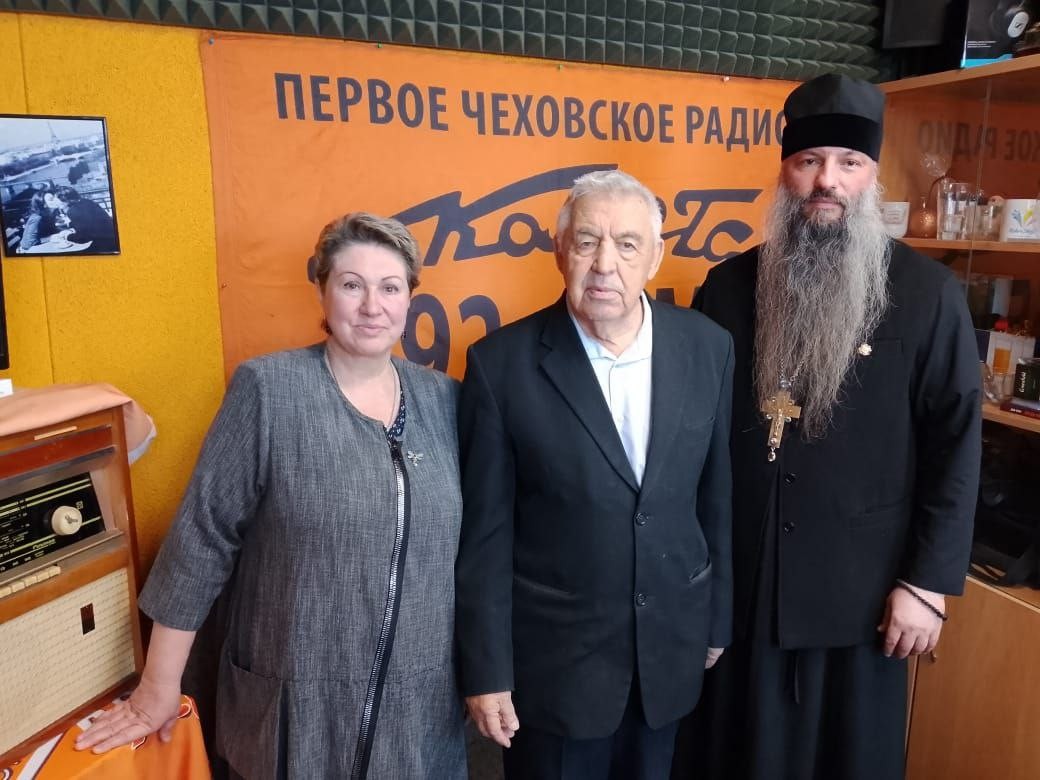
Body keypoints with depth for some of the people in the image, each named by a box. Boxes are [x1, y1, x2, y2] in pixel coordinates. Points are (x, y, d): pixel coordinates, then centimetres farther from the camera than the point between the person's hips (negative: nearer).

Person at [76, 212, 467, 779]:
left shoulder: (443, 400, 0)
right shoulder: (267, 388, -12)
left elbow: (465, 543, 7)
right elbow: (201, 536, -9)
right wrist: (159, 686, -5)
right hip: (295, 707, -2)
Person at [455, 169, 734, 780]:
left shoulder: (708, 347, -6)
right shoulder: (503, 364, -15)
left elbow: (717, 495, 2)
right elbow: (485, 532, -11)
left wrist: (717, 619, 9)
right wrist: (487, 671, -7)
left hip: (671, 650, 3)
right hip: (556, 659, -3)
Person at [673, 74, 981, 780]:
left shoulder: (929, 294, -7)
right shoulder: (728, 284, -1)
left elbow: (956, 443, -5)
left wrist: (929, 581, -8)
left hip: (860, 589, -1)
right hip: (733, 582, 2)